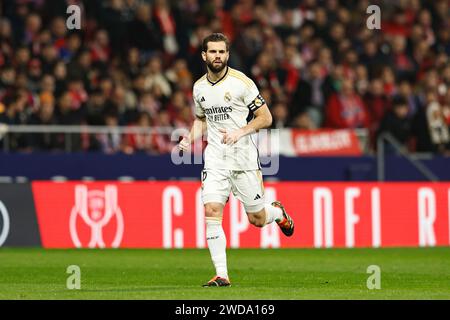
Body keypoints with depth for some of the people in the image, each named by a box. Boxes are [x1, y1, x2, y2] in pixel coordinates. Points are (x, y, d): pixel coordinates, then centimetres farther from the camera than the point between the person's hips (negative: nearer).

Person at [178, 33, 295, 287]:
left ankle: (278, 212, 41)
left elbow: (266, 118, -5)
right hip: (215, 159, 3)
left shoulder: (241, 82, -8)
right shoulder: (199, 87, 7)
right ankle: (222, 275, -12)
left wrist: (240, 132, -19)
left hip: (244, 158, -3)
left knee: (257, 219, 4)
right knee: (212, 212, -14)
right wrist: (190, 138, 5)